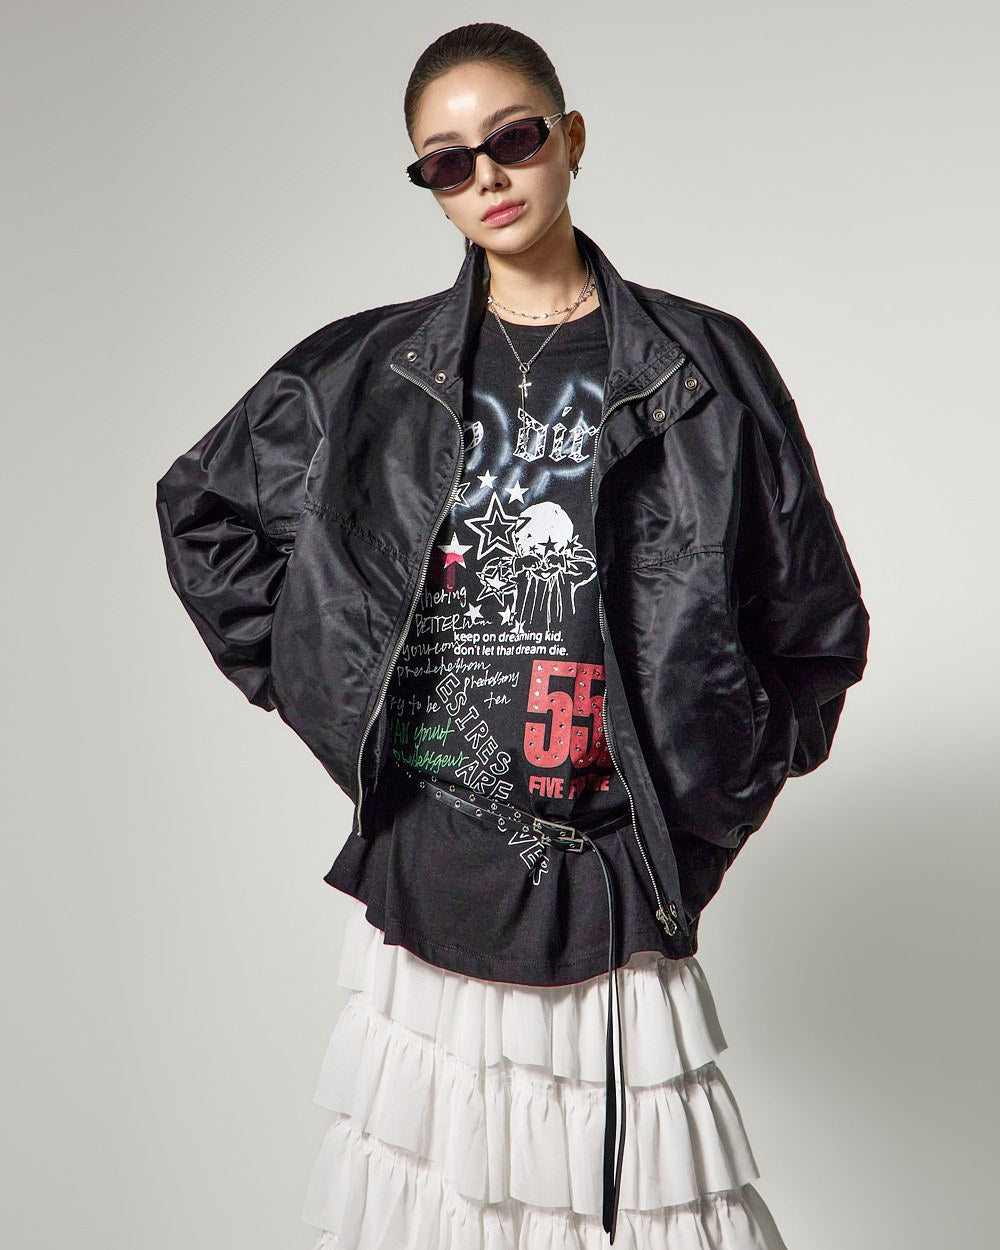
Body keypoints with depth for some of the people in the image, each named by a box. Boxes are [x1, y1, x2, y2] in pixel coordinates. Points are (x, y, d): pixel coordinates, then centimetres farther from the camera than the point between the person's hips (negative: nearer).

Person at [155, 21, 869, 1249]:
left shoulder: (706, 367, 5)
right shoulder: (363, 374, 7)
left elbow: (816, 628, 9)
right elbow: (199, 509, 19)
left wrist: (722, 790, 4)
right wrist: (306, 674, 10)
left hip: (617, 880, -1)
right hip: (421, 863, 1)